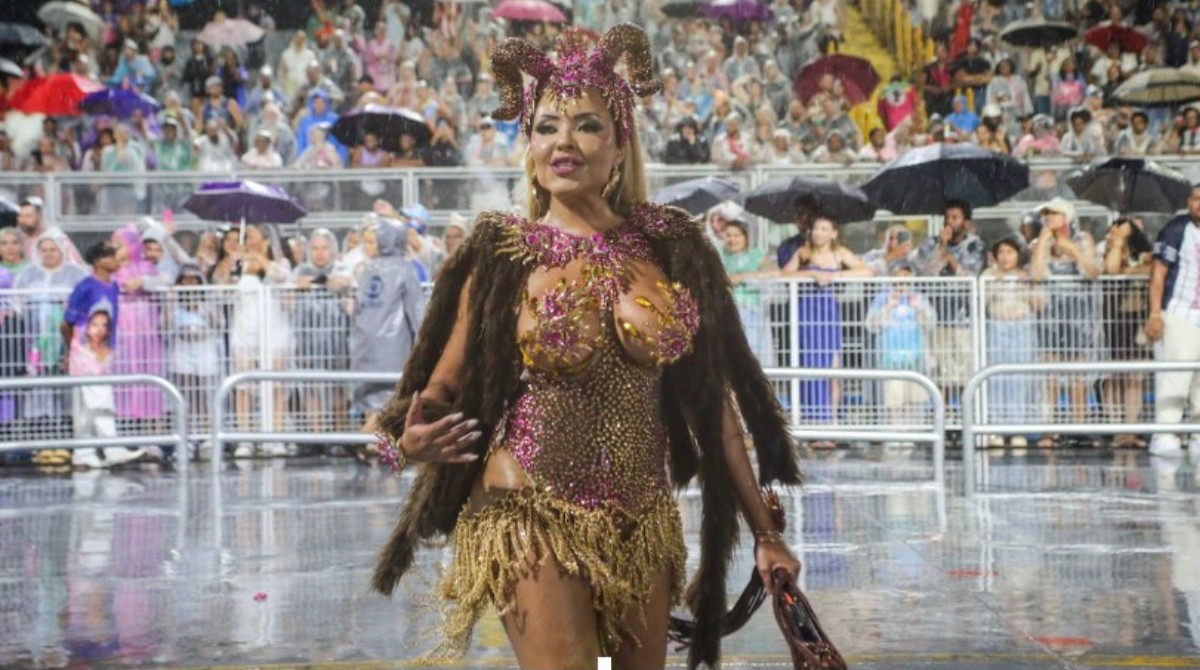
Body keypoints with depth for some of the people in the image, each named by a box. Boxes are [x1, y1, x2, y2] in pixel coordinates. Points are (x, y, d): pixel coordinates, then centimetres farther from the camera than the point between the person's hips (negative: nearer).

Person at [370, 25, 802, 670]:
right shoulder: (502, 257, -4)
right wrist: (412, 440, -24)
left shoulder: (672, 248, 2)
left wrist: (763, 531, 6)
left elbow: (713, 400, 6)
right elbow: (443, 387, -1)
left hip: (642, 526, 3)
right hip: (535, 520, -3)